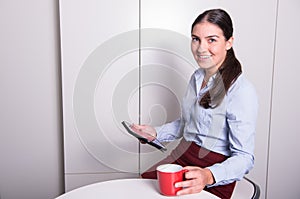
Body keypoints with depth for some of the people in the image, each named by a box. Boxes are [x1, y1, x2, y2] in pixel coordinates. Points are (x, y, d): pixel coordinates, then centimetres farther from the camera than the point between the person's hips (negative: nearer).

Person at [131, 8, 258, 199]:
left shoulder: (242, 91, -18)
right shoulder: (197, 76, 6)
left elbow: (244, 157, -18)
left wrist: (209, 176, -35)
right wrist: (156, 133, 5)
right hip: (181, 156, 6)